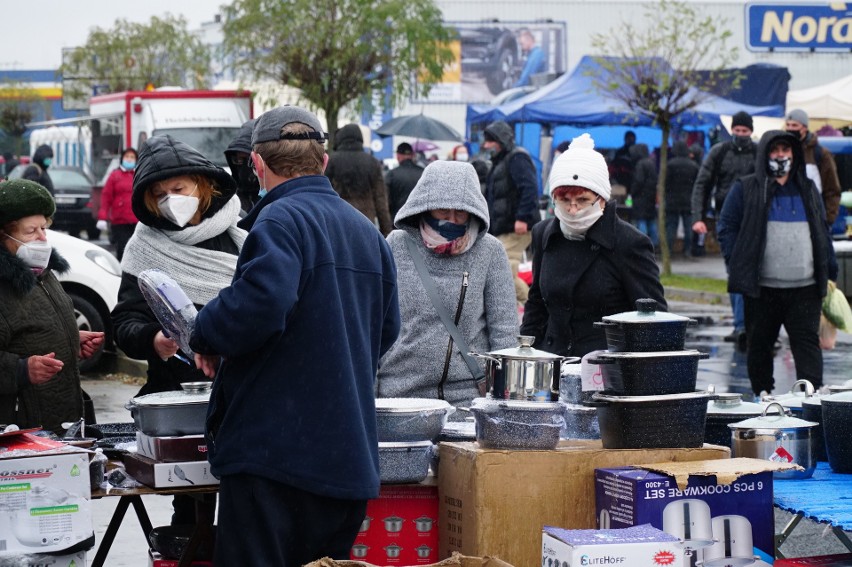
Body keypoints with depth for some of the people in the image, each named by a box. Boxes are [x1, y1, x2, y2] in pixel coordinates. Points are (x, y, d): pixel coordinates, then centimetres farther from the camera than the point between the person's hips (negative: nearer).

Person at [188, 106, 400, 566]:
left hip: (275, 448, -8)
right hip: (350, 456, 8)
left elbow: (258, 303, -26)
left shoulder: (280, 221, -10)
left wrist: (206, 338, -8)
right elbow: (385, 331, 23)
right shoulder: (367, 231, 15)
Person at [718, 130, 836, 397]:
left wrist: (830, 273, 10)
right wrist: (737, 267, -8)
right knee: (760, 344, 7)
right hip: (761, 288, -1)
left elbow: (823, 232, 18)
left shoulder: (808, 189, 15)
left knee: (808, 342, -5)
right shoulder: (745, 189, 5)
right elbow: (726, 228, 3)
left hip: (805, 287, 1)